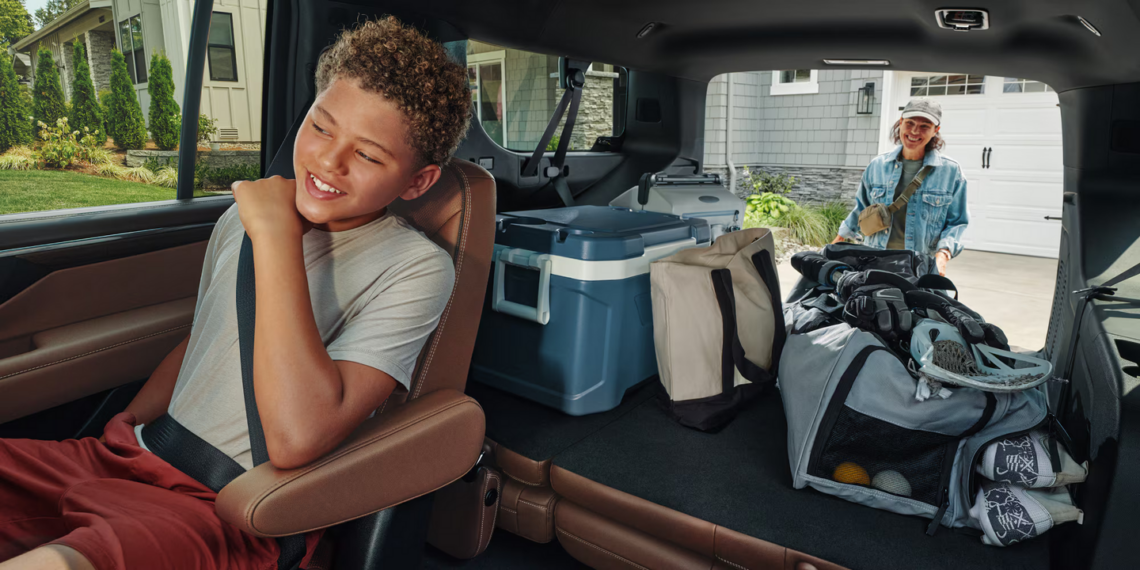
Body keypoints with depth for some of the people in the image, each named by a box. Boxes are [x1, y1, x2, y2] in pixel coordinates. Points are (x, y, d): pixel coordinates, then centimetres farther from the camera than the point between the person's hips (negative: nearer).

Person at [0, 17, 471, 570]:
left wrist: (277, 234, -24)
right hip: (130, 457, 7)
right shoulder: (245, 215, 8)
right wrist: (121, 433, 11)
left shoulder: (414, 268, -16)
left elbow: (297, 438, -28)